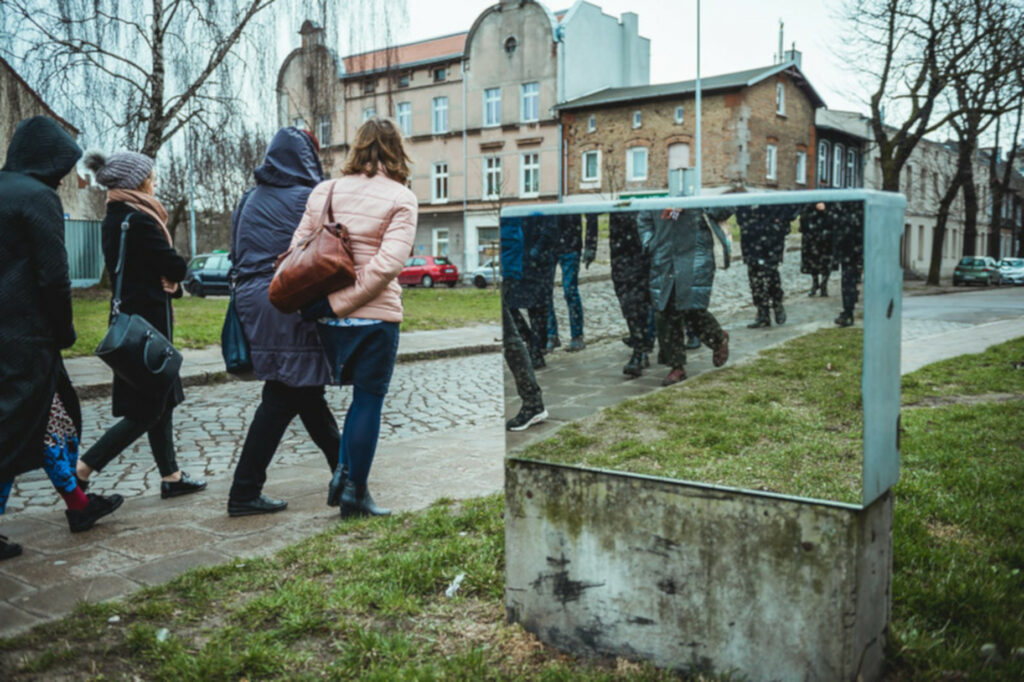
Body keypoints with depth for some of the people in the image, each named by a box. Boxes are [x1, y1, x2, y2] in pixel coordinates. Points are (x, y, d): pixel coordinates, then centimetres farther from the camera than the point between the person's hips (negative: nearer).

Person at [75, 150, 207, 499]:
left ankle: (170, 476, 22)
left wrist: (168, 281, -3)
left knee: (161, 401, 15)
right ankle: (82, 469, 2)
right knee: (147, 410, -2)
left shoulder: (114, 218, 12)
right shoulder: (138, 218, -18)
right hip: (147, 321, -10)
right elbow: (176, 266, -17)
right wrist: (171, 278, 4)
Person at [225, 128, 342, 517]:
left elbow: (237, 254, 16)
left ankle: (343, 467, 29)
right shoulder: (307, 199, -8)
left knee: (302, 389, 15)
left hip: (253, 303, 8)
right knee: (282, 398, 2)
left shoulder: (250, 200, 12)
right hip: (290, 308, -8)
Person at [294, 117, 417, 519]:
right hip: (375, 317, -4)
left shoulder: (324, 192, 8)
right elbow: (388, 263, -17)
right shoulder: (400, 198, -6)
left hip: (329, 319, 5)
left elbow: (298, 249, 4)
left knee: (363, 395, 24)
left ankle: (343, 472, 18)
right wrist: (338, 303, -15)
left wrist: (314, 301, 5)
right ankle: (355, 493, 11)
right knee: (369, 400, 6)